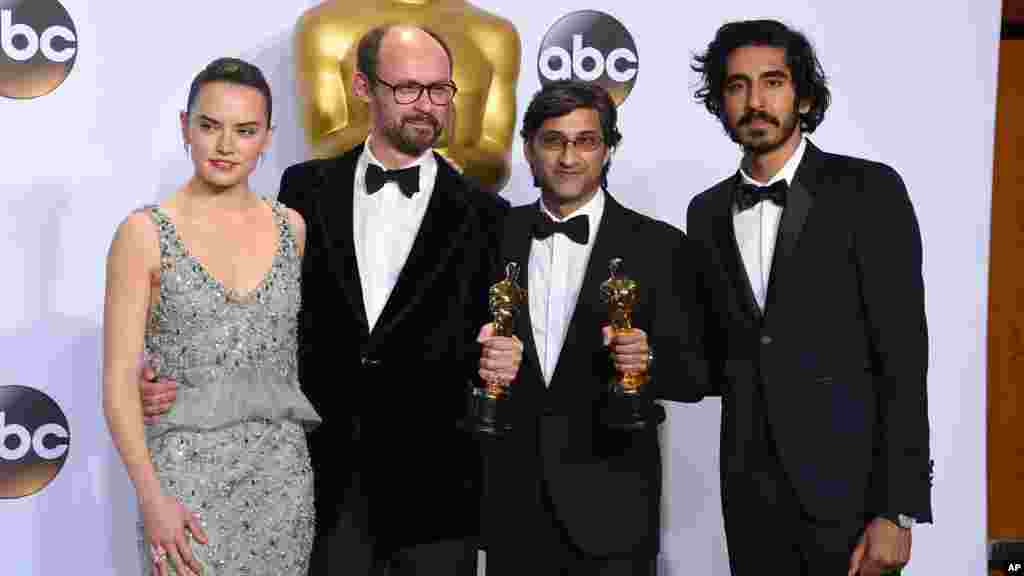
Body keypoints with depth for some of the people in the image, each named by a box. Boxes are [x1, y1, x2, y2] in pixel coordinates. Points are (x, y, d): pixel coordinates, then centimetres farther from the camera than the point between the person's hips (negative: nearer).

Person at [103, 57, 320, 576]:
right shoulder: (145, 233, -5)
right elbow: (118, 382, -7)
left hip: (283, 474, 3)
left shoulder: (291, 227, 6)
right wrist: (151, 498, -15)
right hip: (187, 476, -3)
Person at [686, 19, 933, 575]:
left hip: (848, 488, -4)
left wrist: (897, 510, -15)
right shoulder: (706, 213, 9)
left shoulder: (868, 190, -6)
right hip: (749, 488, 4)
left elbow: (902, 354, -10)